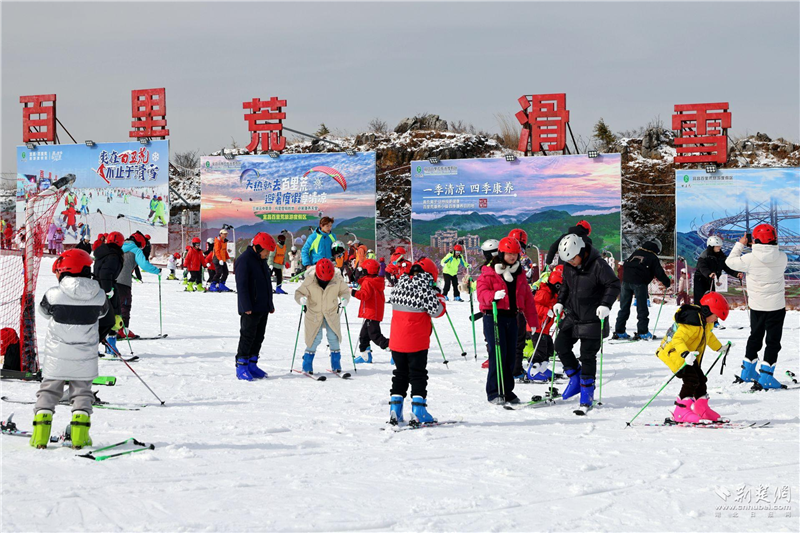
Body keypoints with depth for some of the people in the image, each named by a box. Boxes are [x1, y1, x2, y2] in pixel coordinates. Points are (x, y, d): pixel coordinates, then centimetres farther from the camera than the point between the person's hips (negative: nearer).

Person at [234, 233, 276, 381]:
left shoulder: (262, 261, 16)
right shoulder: (243, 260, -13)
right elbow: (242, 286, -18)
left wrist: (270, 305, 22)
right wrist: (247, 307, -22)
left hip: (263, 308, 9)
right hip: (250, 309, -9)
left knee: (258, 337, 9)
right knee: (247, 337, -6)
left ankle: (252, 365, 15)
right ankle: (241, 367, 0)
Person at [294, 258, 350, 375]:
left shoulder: (337, 279, -15)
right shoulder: (309, 280, -21)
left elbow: (344, 291, -3)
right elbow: (299, 292, -13)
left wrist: (345, 299, -24)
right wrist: (301, 299, -35)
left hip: (332, 313, 2)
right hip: (314, 313, -2)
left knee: (333, 337, -1)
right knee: (315, 338, -9)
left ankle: (336, 365, 15)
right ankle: (307, 365, 5)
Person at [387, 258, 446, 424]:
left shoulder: (400, 285, 4)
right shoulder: (425, 289, -15)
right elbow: (437, 311, -12)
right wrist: (439, 295, 5)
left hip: (396, 340, 6)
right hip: (417, 342, -6)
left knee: (400, 374, 16)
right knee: (418, 375, 3)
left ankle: (395, 411, 12)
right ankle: (418, 412, -2)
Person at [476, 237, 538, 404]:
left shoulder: (519, 274, 15)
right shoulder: (489, 272, -4)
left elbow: (527, 298, 16)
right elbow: (481, 293, -14)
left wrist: (532, 321, 12)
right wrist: (493, 296, -36)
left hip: (511, 317, 6)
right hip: (493, 317, -6)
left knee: (511, 355, 7)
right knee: (498, 353, -13)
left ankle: (507, 391, 17)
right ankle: (494, 392, -8)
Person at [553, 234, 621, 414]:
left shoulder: (598, 265, -17)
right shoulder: (568, 266, 3)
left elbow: (614, 285, -17)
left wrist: (605, 304, -28)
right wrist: (560, 302, 8)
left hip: (592, 319, -6)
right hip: (572, 316, 6)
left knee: (587, 356, -4)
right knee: (561, 345, -1)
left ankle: (587, 394, 6)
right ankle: (575, 378, 18)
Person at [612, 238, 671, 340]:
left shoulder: (636, 252, 21)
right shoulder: (653, 257, 4)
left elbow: (626, 264, 26)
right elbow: (659, 272, 3)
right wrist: (667, 282, 16)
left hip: (626, 279, 5)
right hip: (639, 283, -5)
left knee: (624, 308, 10)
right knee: (642, 308, 1)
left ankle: (619, 331, 9)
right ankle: (642, 332, -4)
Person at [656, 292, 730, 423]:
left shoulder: (707, 322, 4)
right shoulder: (691, 322, -29)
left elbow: (709, 336, 27)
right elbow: (678, 339, -37)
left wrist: (720, 348, 37)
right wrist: (685, 354, -52)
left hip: (689, 356, 10)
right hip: (673, 352, -10)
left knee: (700, 379, 11)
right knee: (691, 380, -21)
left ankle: (702, 409, 26)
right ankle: (681, 411, -17)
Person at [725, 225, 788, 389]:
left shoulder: (750, 259, -16)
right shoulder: (782, 258, -11)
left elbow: (730, 261, -1)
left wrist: (740, 244, 10)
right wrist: (757, 248, 9)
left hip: (757, 306, 2)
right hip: (776, 306, -2)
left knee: (755, 337, 20)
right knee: (773, 341, 5)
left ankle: (748, 371, 30)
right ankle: (766, 376, 0)